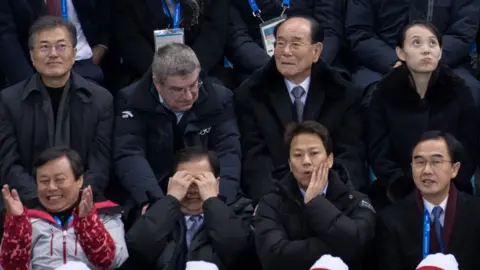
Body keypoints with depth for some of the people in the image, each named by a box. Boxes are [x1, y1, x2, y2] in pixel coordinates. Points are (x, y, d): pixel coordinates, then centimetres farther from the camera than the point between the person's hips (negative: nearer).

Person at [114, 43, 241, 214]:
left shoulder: (219, 99, -2)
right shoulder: (132, 101, -6)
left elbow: (228, 153, -10)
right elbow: (129, 155, -16)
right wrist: (153, 203, -34)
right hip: (155, 197, -1)